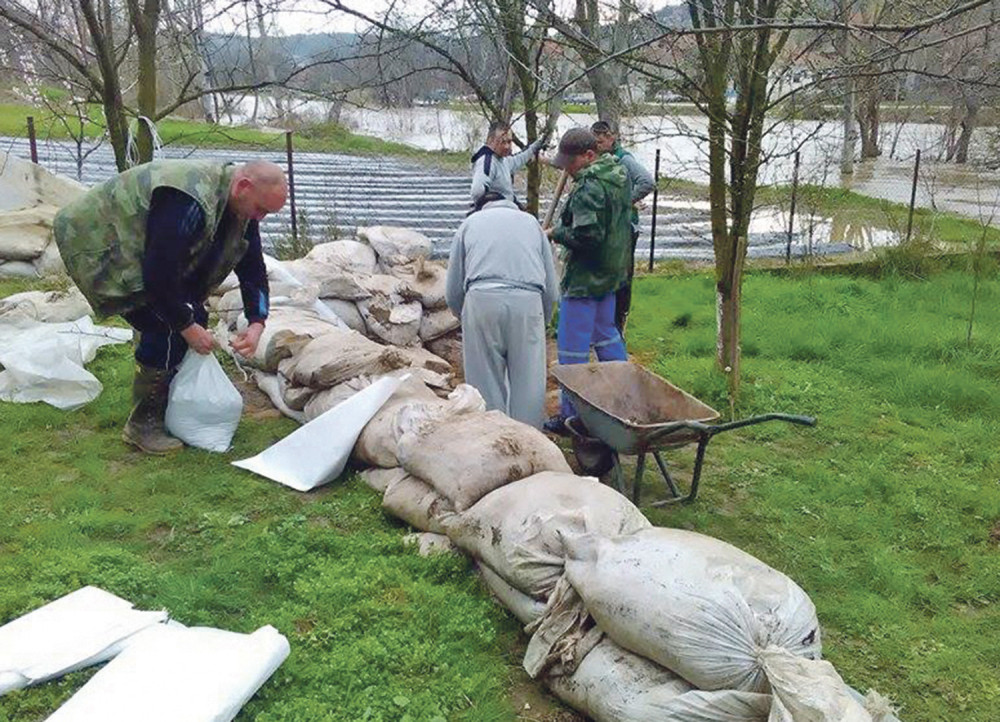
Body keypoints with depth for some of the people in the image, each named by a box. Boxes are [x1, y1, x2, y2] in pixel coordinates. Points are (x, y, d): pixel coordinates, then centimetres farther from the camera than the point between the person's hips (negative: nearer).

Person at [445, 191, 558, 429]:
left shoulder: (470, 222, 26)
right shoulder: (531, 222, 29)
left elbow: (452, 292, 19)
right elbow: (552, 290, 22)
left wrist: (466, 318, 35)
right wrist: (541, 324, 34)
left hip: (481, 300, 0)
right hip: (528, 302, 1)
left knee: (486, 382, 8)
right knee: (528, 382, 7)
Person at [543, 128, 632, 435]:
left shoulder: (589, 188, -23)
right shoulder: (618, 174, 7)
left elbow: (586, 235, -29)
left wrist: (555, 233, -14)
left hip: (585, 278, -10)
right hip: (611, 271, 10)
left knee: (572, 348, -1)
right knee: (606, 333, 23)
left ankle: (571, 415, 7)